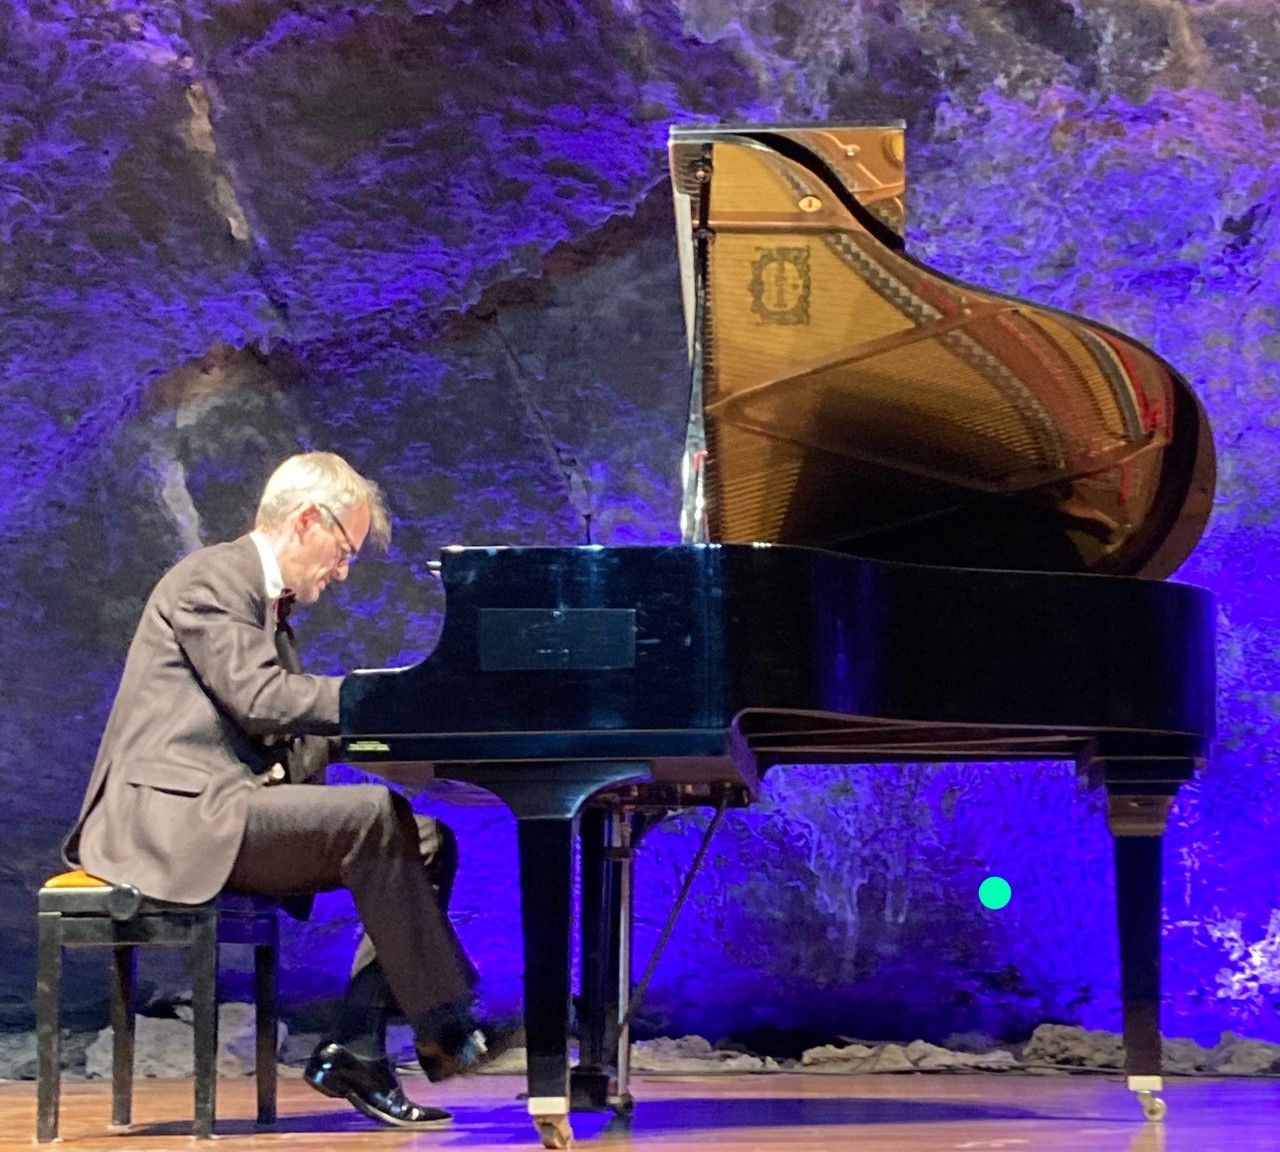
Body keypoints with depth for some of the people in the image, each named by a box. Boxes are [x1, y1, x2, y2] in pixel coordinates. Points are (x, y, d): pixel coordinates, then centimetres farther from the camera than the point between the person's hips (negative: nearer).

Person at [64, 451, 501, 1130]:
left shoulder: (267, 602, 26)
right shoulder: (209, 579, -5)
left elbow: (289, 744, 19)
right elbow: (262, 700, -19)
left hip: (233, 810, 10)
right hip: (178, 813, -10)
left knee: (429, 845, -1)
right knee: (375, 816, -27)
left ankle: (355, 1048, -10)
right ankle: (442, 1026, -21)